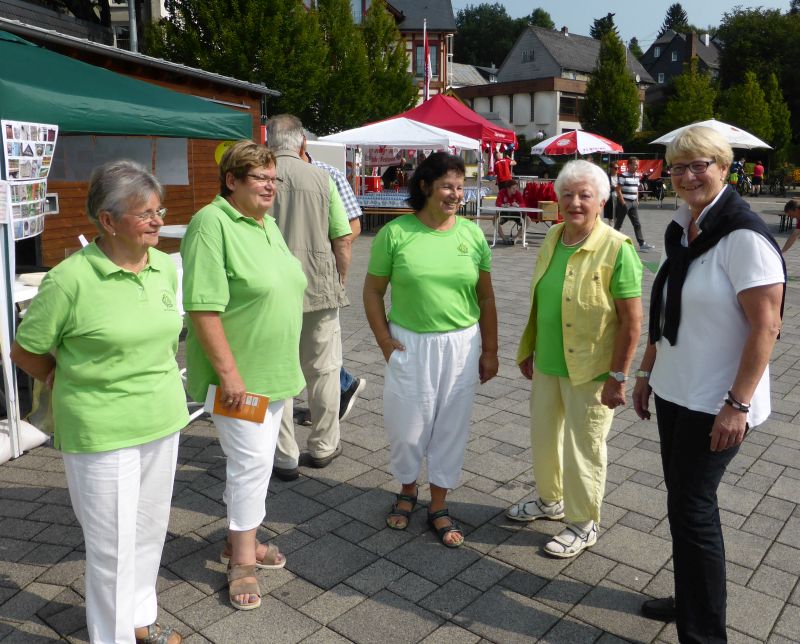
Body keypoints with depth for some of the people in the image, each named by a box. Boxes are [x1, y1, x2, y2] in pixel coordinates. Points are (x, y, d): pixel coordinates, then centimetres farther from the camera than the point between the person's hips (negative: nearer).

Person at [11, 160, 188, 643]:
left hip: (163, 421, 6)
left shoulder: (166, 267, 0)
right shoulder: (71, 279, -18)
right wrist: (75, 384, 5)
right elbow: (25, 352, -6)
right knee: (113, 544, 9)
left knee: (150, 530, 20)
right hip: (102, 433, -6)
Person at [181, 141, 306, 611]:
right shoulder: (212, 224, -17)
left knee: (256, 460, 17)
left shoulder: (267, 223, 11)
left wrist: (287, 365, 18)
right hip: (238, 375, -8)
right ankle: (242, 561, 17)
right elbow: (203, 307, -23)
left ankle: (240, 539, 35)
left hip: (274, 371, 8)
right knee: (252, 461, -1)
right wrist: (229, 372, -23)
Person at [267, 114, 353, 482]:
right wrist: (340, 281, 11)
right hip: (319, 287, 0)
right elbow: (343, 238, -3)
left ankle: (285, 458, 16)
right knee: (323, 370, 14)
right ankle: (323, 447, 27)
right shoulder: (321, 179, -3)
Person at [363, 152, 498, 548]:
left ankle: (438, 507, 29)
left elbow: (485, 297, 6)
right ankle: (407, 491, 37)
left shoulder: (472, 234, 0)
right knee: (407, 426, 8)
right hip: (410, 345, -2)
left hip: (461, 346, 2)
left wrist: (490, 351, 6)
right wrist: (385, 341, -7)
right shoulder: (395, 233, -7)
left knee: (451, 427, 11)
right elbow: (373, 291, 0)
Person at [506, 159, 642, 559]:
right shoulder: (552, 239, 4)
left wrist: (618, 377, -17)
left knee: (583, 448, 8)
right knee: (543, 436, 21)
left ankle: (583, 525, 29)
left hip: (589, 371, -7)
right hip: (547, 363, 7)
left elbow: (632, 320, -16)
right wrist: (528, 349, 15)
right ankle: (550, 501, 45)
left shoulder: (617, 249, -17)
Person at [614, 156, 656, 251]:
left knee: (637, 224, 4)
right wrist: (623, 202, -16)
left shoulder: (637, 176, 11)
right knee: (618, 224, 2)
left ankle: (642, 244, 4)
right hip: (624, 202, -7)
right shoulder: (623, 175, -12)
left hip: (634, 203, 7)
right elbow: (618, 190, -13)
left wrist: (637, 200, 12)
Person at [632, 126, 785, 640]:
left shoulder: (744, 236, -18)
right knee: (684, 499, 17)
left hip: (715, 403, -8)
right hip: (673, 391, 8)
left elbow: (765, 326, -19)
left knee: (692, 507, 0)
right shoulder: (681, 230, 7)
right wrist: (647, 372, 15)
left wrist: (737, 404, -20)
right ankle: (691, 600, 36)